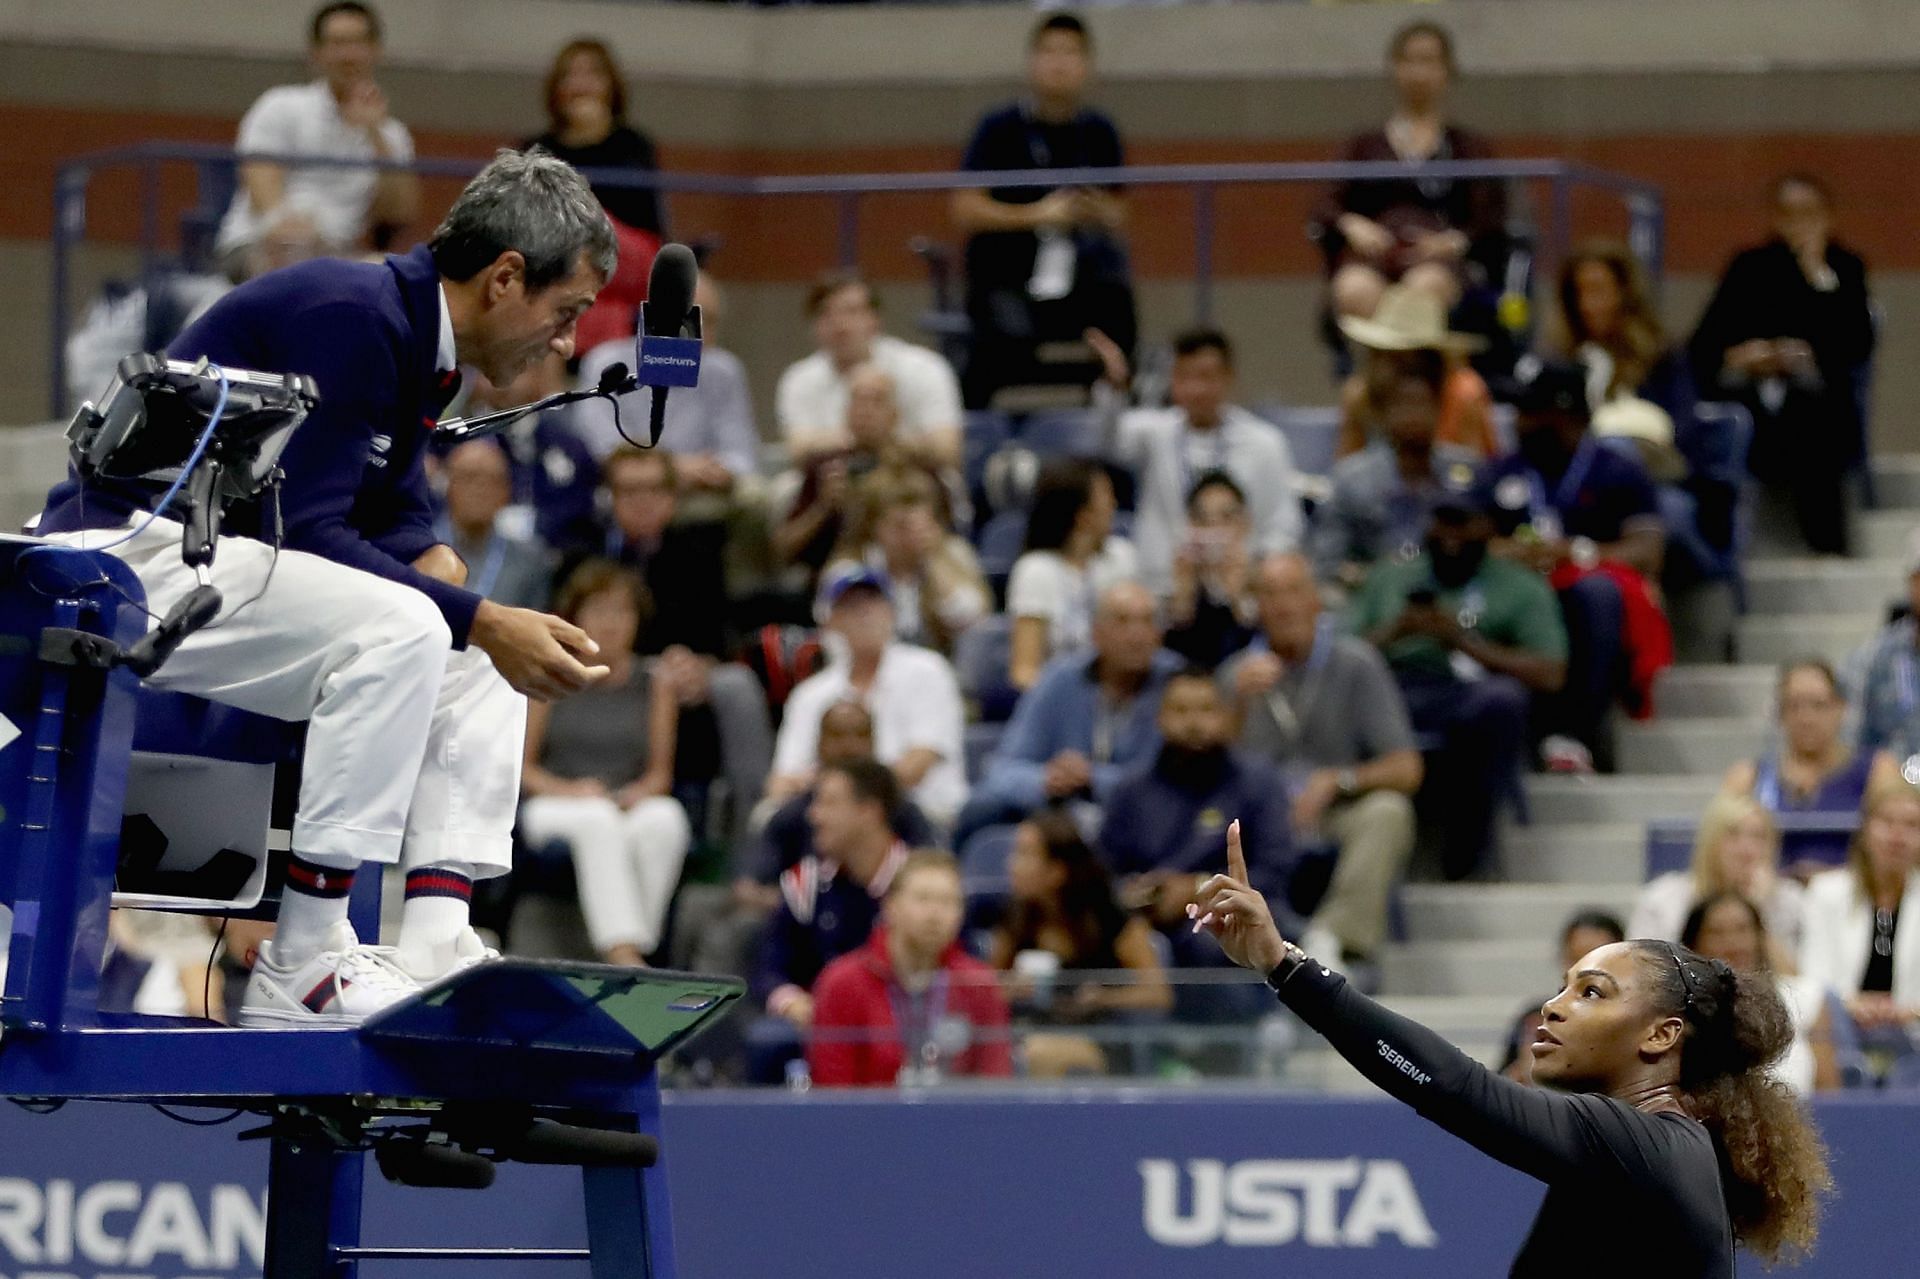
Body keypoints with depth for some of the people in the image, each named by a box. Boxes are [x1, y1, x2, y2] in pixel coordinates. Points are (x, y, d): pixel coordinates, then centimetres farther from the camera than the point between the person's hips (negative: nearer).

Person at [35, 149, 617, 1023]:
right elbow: (306, 526, -24)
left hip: (226, 557, 11)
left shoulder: (417, 333, 10)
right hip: (128, 554, -11)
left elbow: (393, 510, 17)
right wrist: (478, 620, -24)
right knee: (399, 630, -28)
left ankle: (436, 942, -7)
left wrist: (433, 562, -7)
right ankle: (301, 967, -25)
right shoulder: (350, 315, -21)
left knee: (481, 657, 6)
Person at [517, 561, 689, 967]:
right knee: (598, 820, -39)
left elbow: (660, 772, 14)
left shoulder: (654, 686, 14)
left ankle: (639, 945, -38)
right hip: (552, 808, -2)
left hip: (633, 807, 2)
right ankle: (621, 953, -52)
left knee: (665, 819, -35)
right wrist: (567, 789, -14)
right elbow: (519, 766, 5)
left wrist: (642, 791, -9)